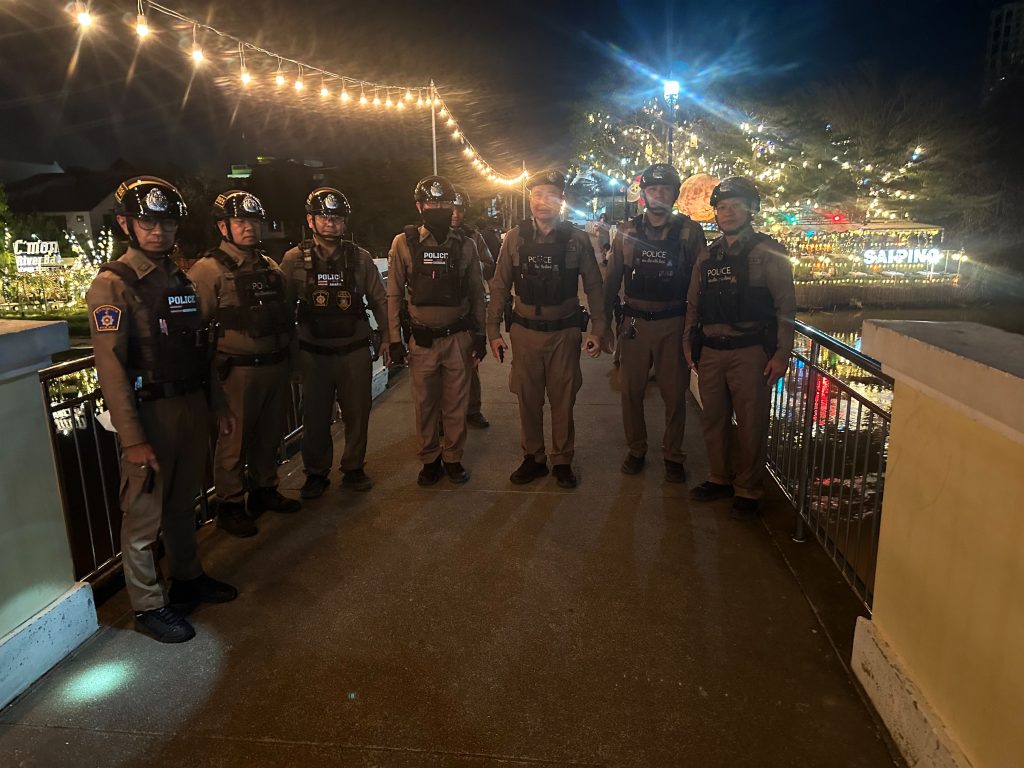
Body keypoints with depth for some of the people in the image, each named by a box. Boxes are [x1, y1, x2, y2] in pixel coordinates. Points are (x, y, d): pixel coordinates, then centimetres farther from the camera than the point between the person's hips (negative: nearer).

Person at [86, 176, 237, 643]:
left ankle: (187, 579, 36)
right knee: (144, 514, 3)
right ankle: (147, 605, 18)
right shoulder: (113, 285, -10)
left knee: (184, 502, 19)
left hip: (193, 405, 7)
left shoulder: (182, 279, 12)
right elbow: (111, 368, -17)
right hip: (150, 411, -6)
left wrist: (219, 404, 16)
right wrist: (132, 439, -21)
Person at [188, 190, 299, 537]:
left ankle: (264, 490, 34)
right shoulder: (207, 270, -8)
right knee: (235, 440, 3)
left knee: (270, 434, 17)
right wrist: (213, 367, -14)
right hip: (238, 370, -6)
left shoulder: (271, 267, 13)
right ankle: (230, 505, 18)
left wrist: (288, 355, 17)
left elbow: (288, 313, 20)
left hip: (275, 365, 7)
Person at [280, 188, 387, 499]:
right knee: (315, 416, 9)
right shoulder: (295, 259, -1)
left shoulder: (360, 257, 2)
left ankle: (353, 468, 27)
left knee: (357, 412, 8)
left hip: (355, 350, 1)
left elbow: (379, 301, 8)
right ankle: (316, 473, 25)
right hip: (314, 353, -1)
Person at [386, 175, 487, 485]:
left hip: (459, 337, 1)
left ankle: (453, 457, 24)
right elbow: (394, 295, -1)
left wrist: (480, 335, 5)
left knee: (456, 402, 8)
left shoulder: (465, 245, 2)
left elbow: (477, 294, 8)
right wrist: (394, 340, -4)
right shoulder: (404, 243, -2)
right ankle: (430, 459, 24)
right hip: (422, 339, -1)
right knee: (425, 403, 8)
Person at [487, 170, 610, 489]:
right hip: (525, 331, 1)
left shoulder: (577, 239, -3)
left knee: (563, 400, 8)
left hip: (564, 331, -1)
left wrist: (598, 330, -1)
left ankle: (562, 460, 24)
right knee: (528, 399, 9)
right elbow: (499, 287, 4)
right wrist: (493, 331, 1)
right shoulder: (515, 238, 0)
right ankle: (533, 458, 26)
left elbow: (593, 286, 2)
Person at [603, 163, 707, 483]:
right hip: (634, 323, 2)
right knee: (630, 391, 8)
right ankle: (636, 450, 26)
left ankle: (672, 455, 23)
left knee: (674, 393, 5)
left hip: (673, 324, -2)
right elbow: (612, 279, 8)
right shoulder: (628, 231, 6)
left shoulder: (689, 231, 0)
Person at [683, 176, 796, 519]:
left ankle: (748, 490, 12)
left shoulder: (768, 253, 0)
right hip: (710, 352, 5)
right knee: (714, 420, 11)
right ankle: (720, 478, 26)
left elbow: (785, 305, -3)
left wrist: (782, 354, -9)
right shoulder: (707, 257, 14)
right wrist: (689, 343, 11)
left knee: (751, 424, 0)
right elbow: (694, 305, 19)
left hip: (750, 352, -4)